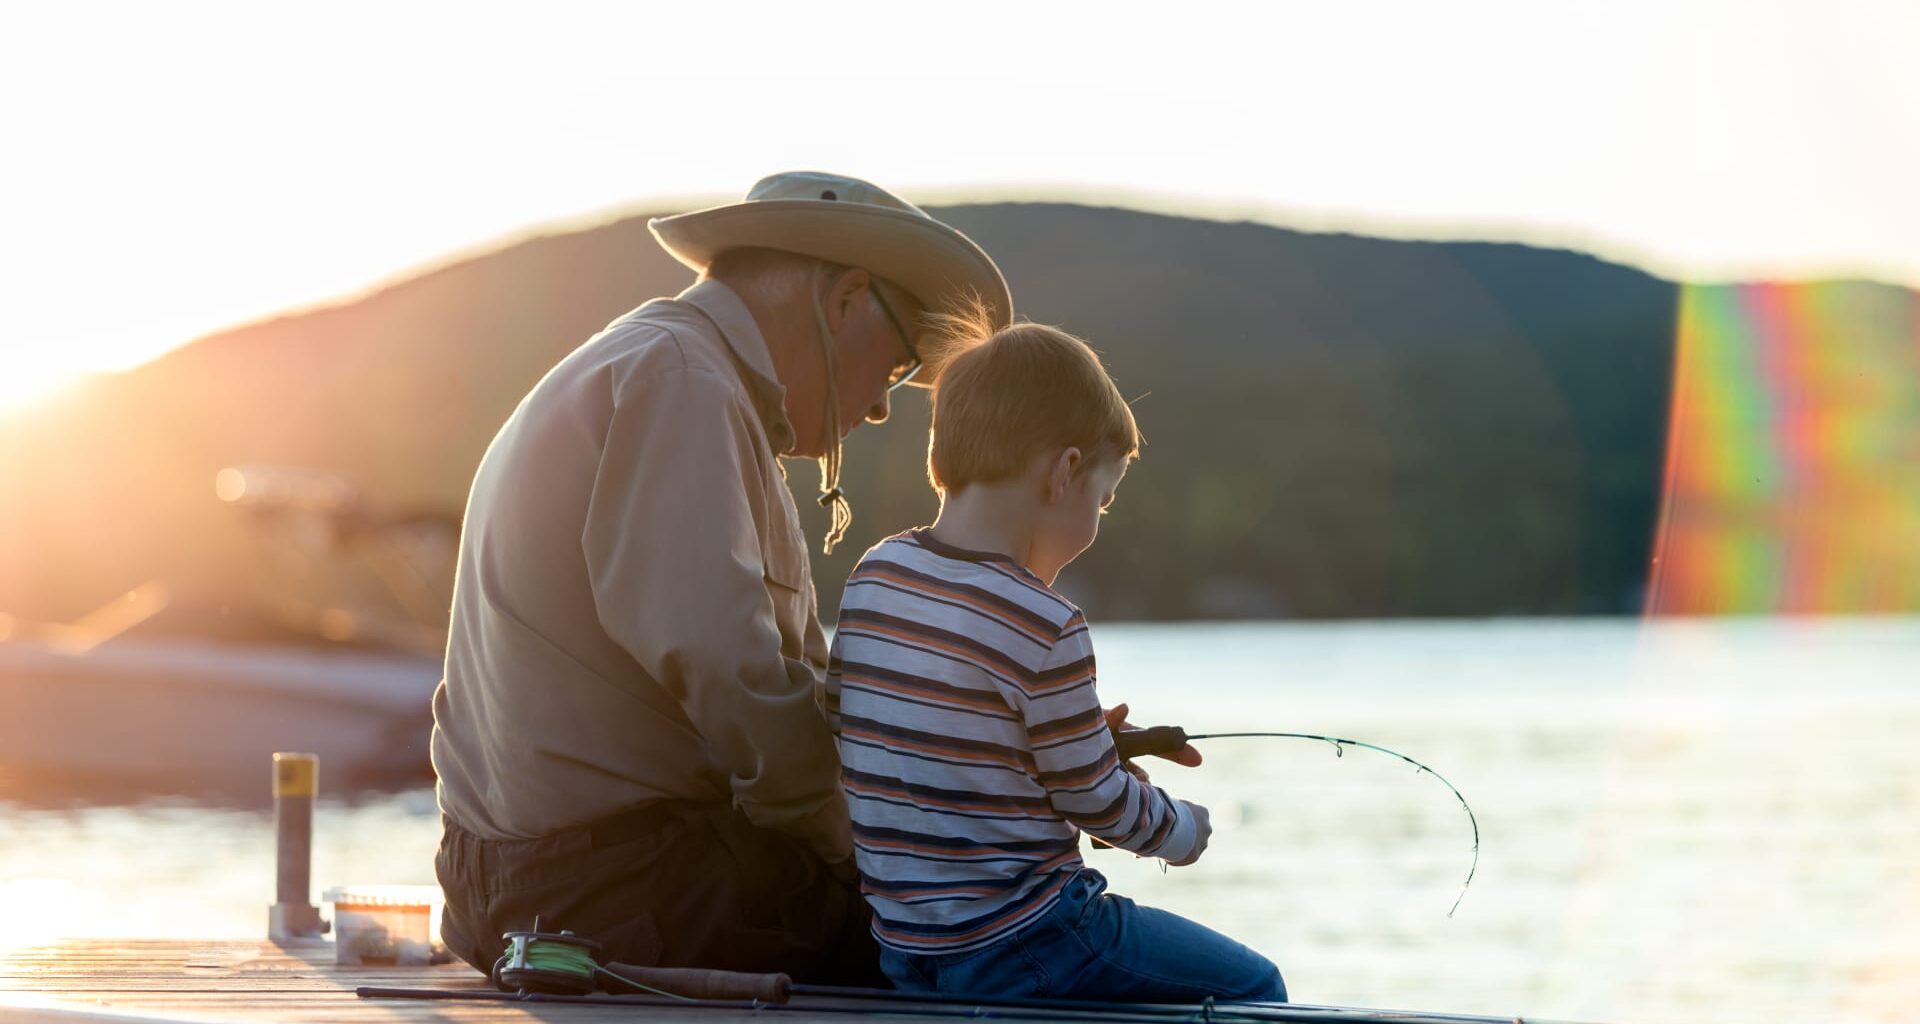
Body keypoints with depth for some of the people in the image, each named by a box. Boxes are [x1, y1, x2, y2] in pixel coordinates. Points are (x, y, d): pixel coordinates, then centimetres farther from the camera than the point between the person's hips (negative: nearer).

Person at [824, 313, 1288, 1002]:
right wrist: (1184, 830, 11)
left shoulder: (872, 578, 3)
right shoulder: (1045, 630, -19)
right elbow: (1098, 802, -10)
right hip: (1019, 943, -8)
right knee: (1251, 985, 7)